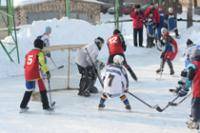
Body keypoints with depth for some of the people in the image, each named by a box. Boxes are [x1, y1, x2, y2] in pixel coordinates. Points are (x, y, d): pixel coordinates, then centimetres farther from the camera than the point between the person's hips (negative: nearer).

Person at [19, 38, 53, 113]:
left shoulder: (29, 53, 19)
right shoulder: (39, 53, -2)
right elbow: (42, 62, -18)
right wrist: (47, 72, -22)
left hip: (27, 74, 7)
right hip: (35, 74, -7)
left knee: (29, 90, 21)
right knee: (42, 89, 1)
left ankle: (23, 106, 25)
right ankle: (46, 106, -1)